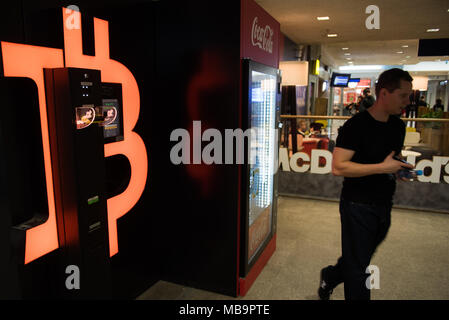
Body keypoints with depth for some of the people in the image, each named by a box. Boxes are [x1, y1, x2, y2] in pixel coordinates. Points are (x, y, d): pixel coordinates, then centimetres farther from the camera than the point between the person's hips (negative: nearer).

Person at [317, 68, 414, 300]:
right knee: (357, 267, 5)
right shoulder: (357, 125, -18)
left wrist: (400, 169, 0)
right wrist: (382, 167, -25)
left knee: (361, 258, 23)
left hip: (384, 205, 8)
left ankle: (329, 276, 48)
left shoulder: (398, 126, 7)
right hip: (358, 205, -8)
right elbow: (338, 167, -25)